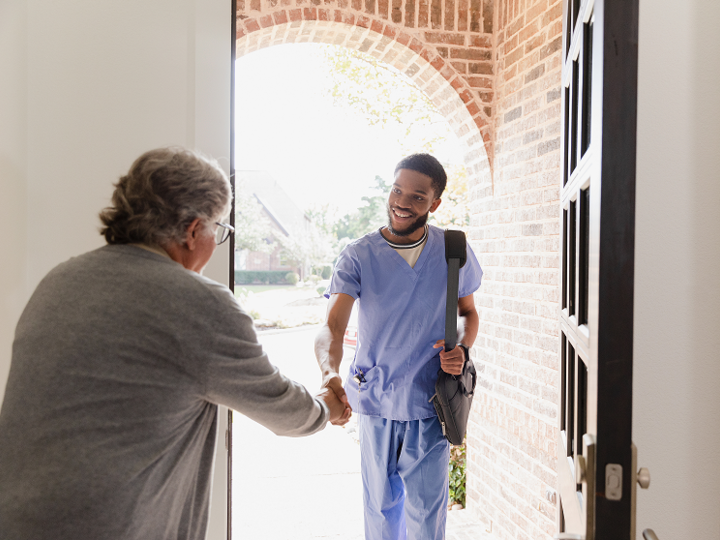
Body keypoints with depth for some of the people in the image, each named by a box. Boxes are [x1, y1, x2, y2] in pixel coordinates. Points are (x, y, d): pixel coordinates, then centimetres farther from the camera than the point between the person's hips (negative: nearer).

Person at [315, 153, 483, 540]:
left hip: (430, 405, 0)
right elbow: (332, 326, -21)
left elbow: (468, 312, 12)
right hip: (374, 402, 0)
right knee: (380, 504, 16)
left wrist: (462, 349, -10)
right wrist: (330, 372, -42)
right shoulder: (357, 257, -9)